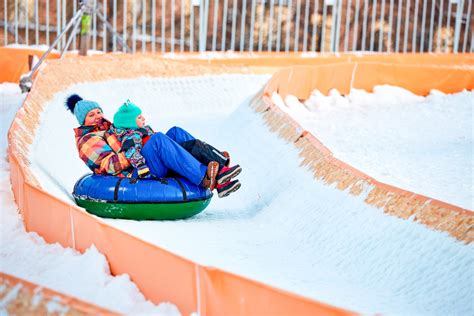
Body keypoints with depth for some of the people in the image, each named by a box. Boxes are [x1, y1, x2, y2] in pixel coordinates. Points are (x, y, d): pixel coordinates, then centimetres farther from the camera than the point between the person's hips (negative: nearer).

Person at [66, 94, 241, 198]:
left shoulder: (111, 129, 33)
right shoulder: (87, 142, 6)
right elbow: (109, 165, -10)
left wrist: (138, 128, 7)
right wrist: (128, 151, -20)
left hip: (146, 164, 9)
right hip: (135, 172, -9)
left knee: (175, 132, -6)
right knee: (158, 139, -31)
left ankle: (218, 163, -22)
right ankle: (205, 178, -43)